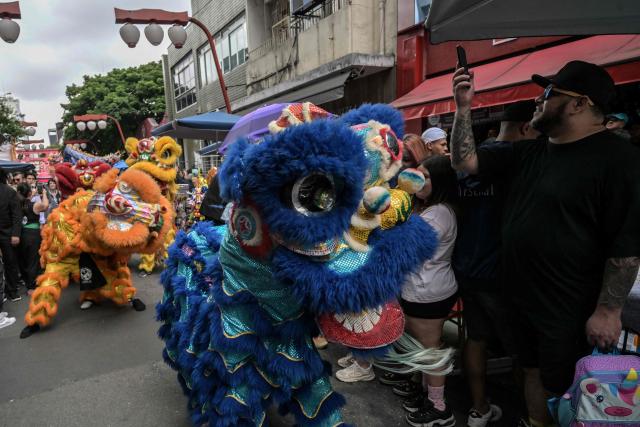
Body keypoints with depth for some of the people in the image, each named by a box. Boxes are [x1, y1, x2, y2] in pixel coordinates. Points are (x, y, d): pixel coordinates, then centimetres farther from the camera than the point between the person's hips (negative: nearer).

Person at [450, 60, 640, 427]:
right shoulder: (528, 154, 6)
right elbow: (465, 161, 6)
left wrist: (608, 311, -18)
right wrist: (464, 107, -3)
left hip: (571, 310, -7)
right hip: (523, 298, 7)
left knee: (562, 394, 10)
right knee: (533, 374, 22)